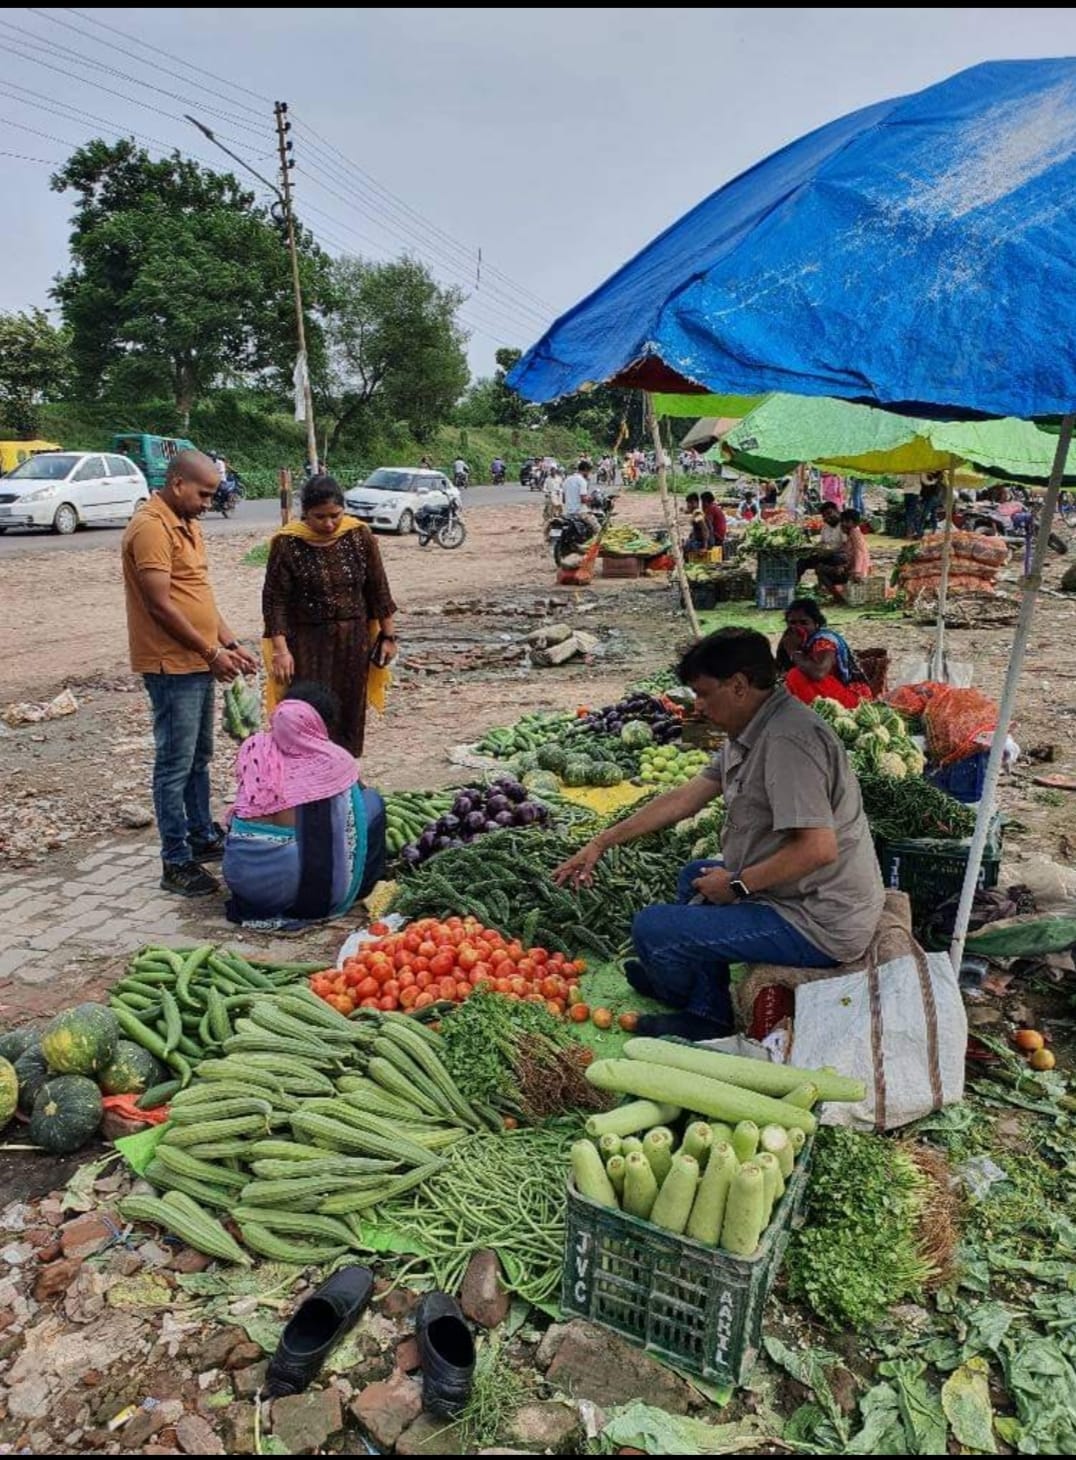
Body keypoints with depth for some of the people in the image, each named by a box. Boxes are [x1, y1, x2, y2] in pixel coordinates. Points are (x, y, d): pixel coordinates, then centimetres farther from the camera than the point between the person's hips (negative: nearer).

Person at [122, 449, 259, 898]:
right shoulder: (151, 528, -17)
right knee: (175, 765, -3)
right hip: (172, 666, -10)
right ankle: (176, 863, 5)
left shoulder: (187, 525, 14)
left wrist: (231, 643, 9)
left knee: (198, 758, 19)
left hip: (198, 662, 10)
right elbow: (161, 605, -21)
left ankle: (203, 837, 32)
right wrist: (212, 651, -15)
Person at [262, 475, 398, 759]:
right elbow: (275, 600, -10)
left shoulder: (360, 536, -4)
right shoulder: (287, 543, -11)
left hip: (353, 642, 3)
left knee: (349, 714, 11)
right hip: (307, 644, -3)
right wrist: (281, 649, -16)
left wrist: (388, 636, 4)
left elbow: (378, 589, 3)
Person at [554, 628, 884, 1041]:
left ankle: (691, 1003, 25)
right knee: (696, 875, 29)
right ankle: (704, 1015, 27)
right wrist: (602, 843, 13)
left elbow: (818, 848, -30)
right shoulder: (750, 734, 9)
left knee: (652, 928, -10)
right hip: (802, 899, 11)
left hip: (818, 925, -11)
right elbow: (684, 798, 13)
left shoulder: (788, 740, -24)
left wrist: (737, 885, -17)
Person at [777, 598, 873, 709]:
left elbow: (819, 673, -39)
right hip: (835, 693, 9)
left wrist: (794, 653, -26)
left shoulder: (824, 640, -19)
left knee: (797, 676, -24)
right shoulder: (803, 639, 6)